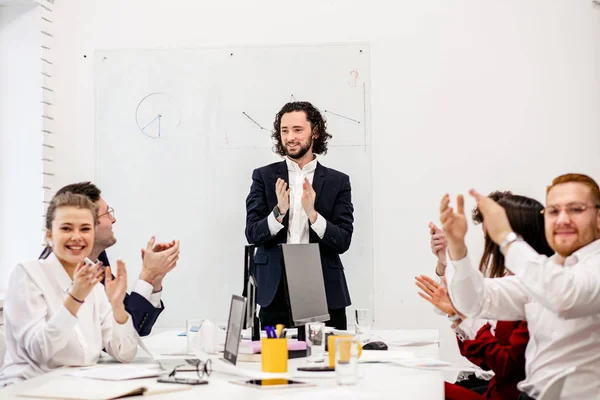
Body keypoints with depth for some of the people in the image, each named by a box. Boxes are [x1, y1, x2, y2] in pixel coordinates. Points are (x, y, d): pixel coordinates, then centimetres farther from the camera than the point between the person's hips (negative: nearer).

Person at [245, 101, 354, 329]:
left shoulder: (337, 181, 5)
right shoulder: (264, 176, 6)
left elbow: (343, 242, -2)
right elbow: (252, 234, -1)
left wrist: (312, 214, -19)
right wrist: (279, 212, -20)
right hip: (275, 292, 0)